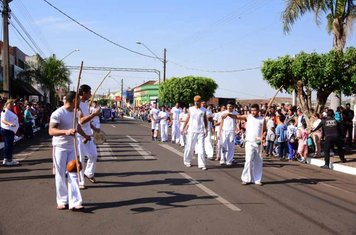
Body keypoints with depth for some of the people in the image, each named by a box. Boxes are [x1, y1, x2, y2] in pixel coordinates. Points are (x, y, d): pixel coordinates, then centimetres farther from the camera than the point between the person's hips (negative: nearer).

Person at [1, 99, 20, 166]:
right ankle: (7, 160, -6)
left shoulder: (10, 112, 17)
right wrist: (9, 124, -42)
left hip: (10, 130, 11)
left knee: (9, 145, 14)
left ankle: (9, 159, 21)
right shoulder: (5, 111, -14)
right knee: (8, 145, -9)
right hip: (7, 130, -11)